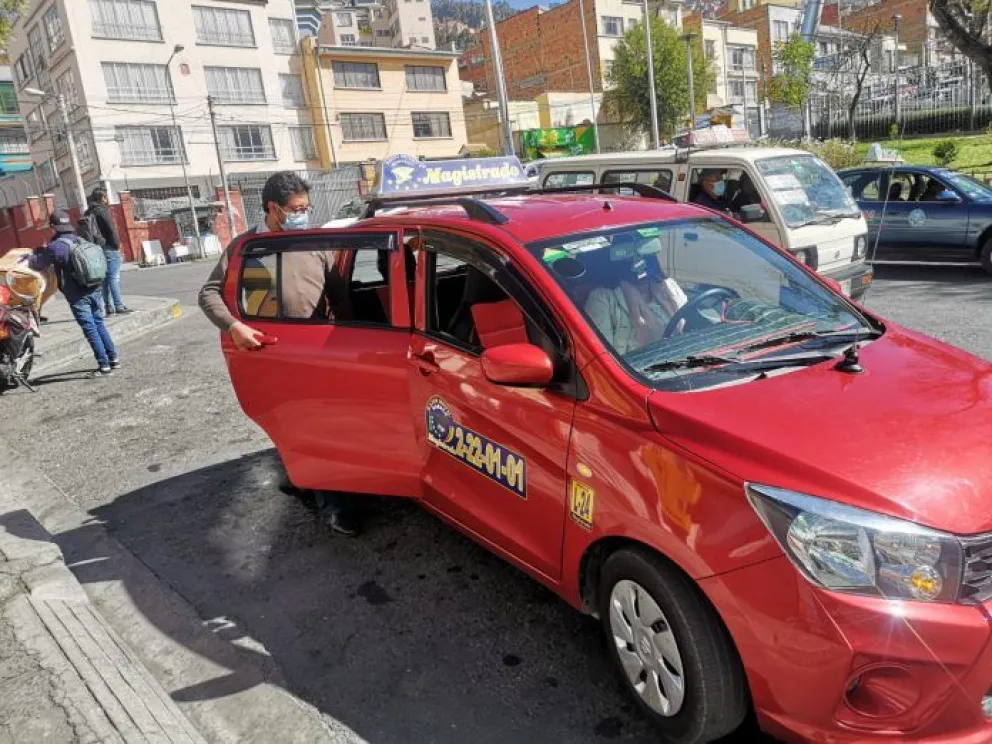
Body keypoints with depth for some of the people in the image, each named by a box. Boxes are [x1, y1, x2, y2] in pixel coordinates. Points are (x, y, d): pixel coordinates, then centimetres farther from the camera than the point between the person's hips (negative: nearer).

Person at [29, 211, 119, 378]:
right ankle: (114, 359, 20)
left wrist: (40, 252, 18)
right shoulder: (80, 240, 8)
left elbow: (36, 264, -3)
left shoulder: (56, 246, -12)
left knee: (90, 329, -2)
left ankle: (104, 366, -1)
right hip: (95, 290, 6)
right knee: (99, 324, 16)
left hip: (78, 296, -6)